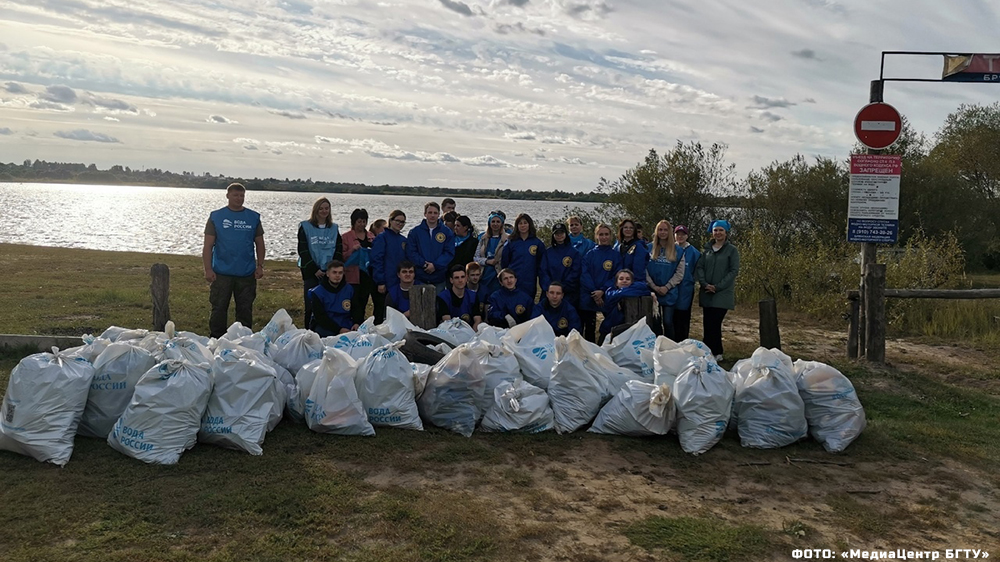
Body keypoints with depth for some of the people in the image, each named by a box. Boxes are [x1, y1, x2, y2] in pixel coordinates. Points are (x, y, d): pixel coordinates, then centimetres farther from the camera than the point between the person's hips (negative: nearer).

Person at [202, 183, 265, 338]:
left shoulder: (253, 217, 7)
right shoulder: (216, 216, 1)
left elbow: (259, 244, 11)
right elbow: (208, 245, -1)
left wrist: (260, 266, 1)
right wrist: (208, 269, -9)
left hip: (247, 273, 2)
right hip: (221, 273, -1)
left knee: (245, 310, 9)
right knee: (219, 309, 4)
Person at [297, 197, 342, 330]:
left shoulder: (334, 228, 13)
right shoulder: (305, 227, 4)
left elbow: (338, 251, 9)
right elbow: (303, 251, -2)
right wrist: (314, 270, -10)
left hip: (330, 272, 2)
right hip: (311, 272, -2)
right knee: (310, 305, -4)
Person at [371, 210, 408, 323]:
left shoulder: (403, 240, 13)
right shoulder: (382, 238, -5)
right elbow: (376, 261, -11)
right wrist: (380, 282, -17)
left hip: (399, 284, 6)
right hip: (385, 284, -6)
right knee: (381, 314, 0)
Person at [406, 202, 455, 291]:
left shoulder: (447, 232, 4)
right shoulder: (415, 232, 4)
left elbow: (449, 253, -2)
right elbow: (410, 252, -2)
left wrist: (435, 265, -14)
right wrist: (423, 264, -15)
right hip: (420, 278, -1)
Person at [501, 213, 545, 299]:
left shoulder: (537, 243, 5)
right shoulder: (511, 242, 6)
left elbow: (542, 264, 8)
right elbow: (504, 263, 10)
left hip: (530, 285, 0)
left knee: (528, 305, 4)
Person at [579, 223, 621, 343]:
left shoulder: (616, 255, 6)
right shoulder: (590, 254, 6)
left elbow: (616, 276, -2)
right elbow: (584, 275, -3)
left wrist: (602, 291, -15)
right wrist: (594, 293, -14)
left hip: (608, 298, -1)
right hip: (588, 298, 1)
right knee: (589, 329, 6)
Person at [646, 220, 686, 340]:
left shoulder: (677, 250, 4)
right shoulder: (650, 248, 5)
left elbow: (680, 273, -1)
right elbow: (644, 269, -1)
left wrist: (667, 287, -10)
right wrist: (654, 287, -9)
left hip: (670, 293, -1)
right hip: (653, 292, 1)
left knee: (668, 322, -5)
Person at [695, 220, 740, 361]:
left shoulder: (732, 250, 0)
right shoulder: (707, 249, 12)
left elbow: (734, 271, -6)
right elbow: (699, 268, 8)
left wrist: (717, 286, -12)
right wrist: (705, 284, -9)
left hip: (722, 294, -4)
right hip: (707, 293, 4)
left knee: (714, 323, -10)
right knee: (708, 323, 3)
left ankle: (714, 353, -3)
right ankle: (716, 353, 13)